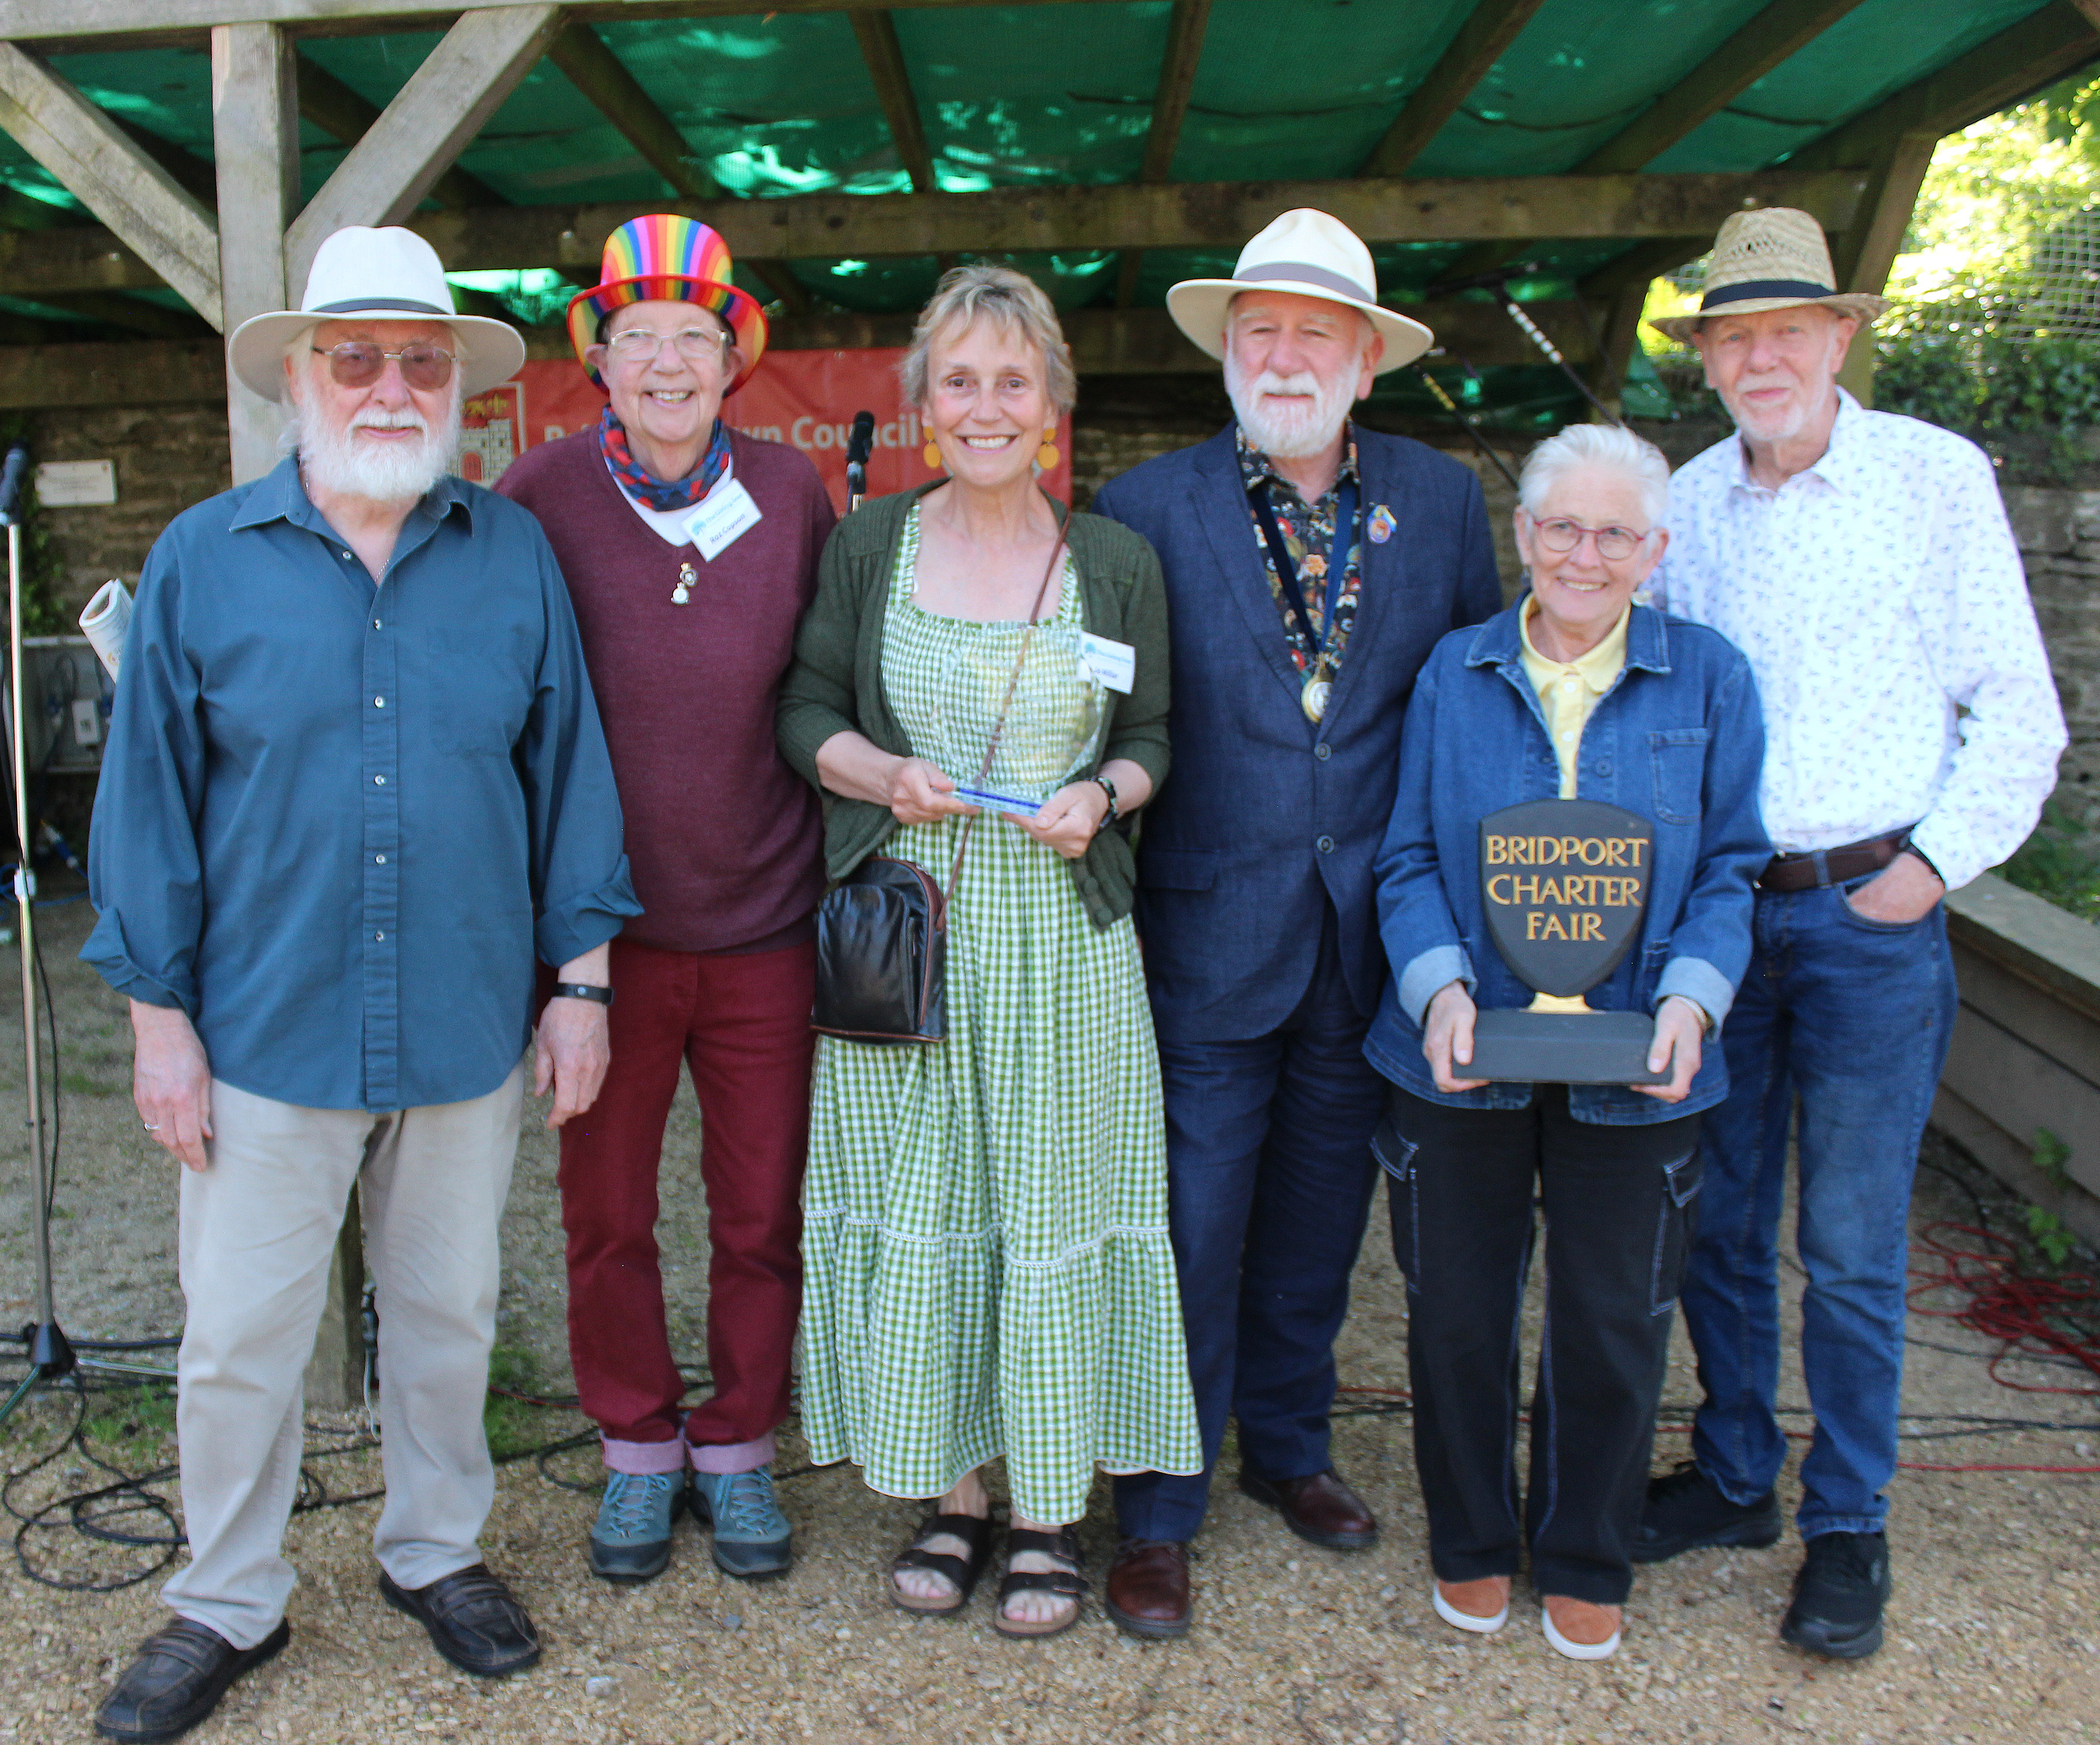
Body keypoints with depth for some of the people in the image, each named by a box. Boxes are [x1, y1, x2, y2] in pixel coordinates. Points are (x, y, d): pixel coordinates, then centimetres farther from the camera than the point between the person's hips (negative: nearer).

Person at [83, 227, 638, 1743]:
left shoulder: (515, 555, 1)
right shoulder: (204, 559, -2)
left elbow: (567, 771, 3)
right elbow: (152, 798, 0)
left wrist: (582, 982, 2)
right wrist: (159, 1018, -2)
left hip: (468, 1031, 1)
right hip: (268, 1033, -1)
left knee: (448, 1314, 16)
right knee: (240, 1337, 10)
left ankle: (436, 1551, 37)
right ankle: (226, 1605, 31)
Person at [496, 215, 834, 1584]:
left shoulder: (793, 492, 0)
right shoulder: (542, 497, -6)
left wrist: (850, 839, 5)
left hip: (764, 923, 1)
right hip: (603, 927, -1)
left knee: (761, 1215, 11)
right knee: (607, 1214, 11)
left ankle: (738, 1448, 32)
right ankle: (639, 1451, 32)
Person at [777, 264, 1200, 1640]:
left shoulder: (1119, 563, 3)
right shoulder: (870, 544, 4)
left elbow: (1152, 738, 9)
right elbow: (806, 713, 6)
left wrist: (1101, 795, -13)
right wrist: (885, 774, -13)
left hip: (1063, 934, 0)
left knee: (1052, 1204, 5)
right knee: (919, 1206, 7)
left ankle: (1049, 1511, 21)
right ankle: (956, 1492, 25)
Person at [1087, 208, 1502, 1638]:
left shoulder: (1443, 501, 3)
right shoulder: (1146, 509, -5)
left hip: (1369, 938, 3)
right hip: (1208, 940, -3)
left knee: (1317, 1223, 18)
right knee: (1190, 1237, 4)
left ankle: (1288, 1442, 40)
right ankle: (1161, 1511, 22)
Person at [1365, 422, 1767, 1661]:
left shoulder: (1709, 680, 1)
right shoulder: (1456, 674, 2)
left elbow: (1733, 866, 2)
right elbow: (1411, 860, 2)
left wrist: (1691, 997, -14)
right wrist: (1439, 984, -14)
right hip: (1466, 1055, 1)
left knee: (1612, 1326, 11)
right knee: (1458, 1315, 11)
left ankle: (1586, 1561, 33)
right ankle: (1473, 1542, 34)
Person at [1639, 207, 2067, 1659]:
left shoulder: (1938, 477, -2)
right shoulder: (1689, 503, 8)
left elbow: (2017, 708, -1)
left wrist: (1937, 860, -8)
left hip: (1872, 914, -3)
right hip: (1715, 910, 4)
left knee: (1850, 1245, 2)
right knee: (1714, 1220, 11)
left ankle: (1849, 1529, 19)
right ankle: (1733, 1480, 29)